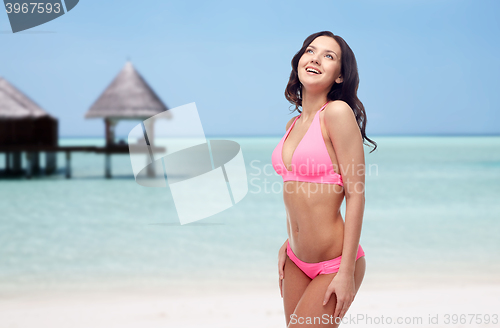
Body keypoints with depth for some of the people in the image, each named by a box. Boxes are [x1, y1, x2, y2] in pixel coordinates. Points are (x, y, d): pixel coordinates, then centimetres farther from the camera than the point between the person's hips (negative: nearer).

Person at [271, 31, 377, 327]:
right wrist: (289, 245, 16)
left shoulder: (338, 112, -14)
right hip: (297, 262, 7)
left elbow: (355, 194, -17)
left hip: (334, 263, -7)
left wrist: (347, 271, -18)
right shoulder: (293, 125, 8)